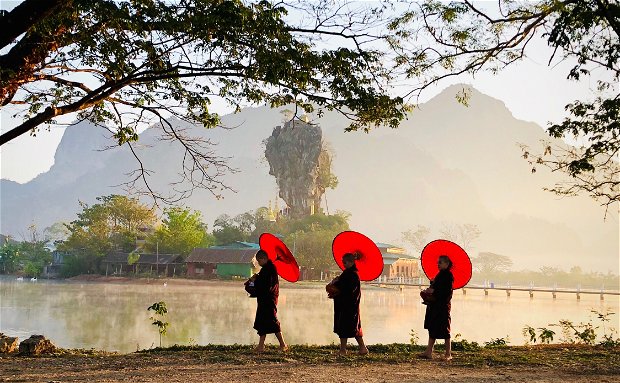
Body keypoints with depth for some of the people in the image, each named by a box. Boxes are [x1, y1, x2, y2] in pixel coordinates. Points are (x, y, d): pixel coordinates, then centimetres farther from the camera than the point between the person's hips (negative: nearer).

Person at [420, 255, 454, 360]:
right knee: (432, 329, 9)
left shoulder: (448, 275, -11)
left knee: (444, 330, -3)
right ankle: (429, 352, 13)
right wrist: (429, 291, 3)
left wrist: (433, 291, -19)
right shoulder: (440, 274, 17)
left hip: (442, 306, -9)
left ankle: (448, 354, 4)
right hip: (434, 306, 9)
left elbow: (448, 291, -18)